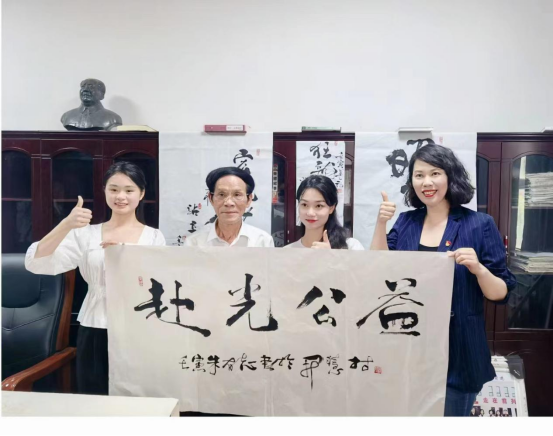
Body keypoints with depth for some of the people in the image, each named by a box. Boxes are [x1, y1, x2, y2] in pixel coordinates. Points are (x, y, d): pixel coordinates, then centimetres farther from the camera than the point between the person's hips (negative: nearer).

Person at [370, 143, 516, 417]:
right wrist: (381, 224, -12)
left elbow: (501, 294, -5)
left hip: (458, 351, -3)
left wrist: (478, 269, -25)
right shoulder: (406, 222, 3)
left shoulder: (480, 225, -7)